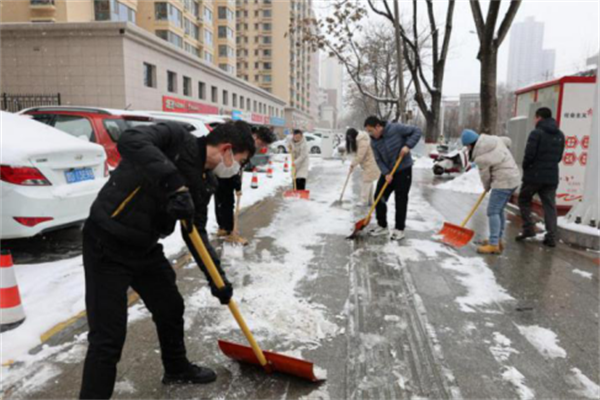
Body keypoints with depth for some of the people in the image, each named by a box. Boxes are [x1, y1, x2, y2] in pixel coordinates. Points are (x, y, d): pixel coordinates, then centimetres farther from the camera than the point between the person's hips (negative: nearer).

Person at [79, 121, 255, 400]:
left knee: (170, 308, 20)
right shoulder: (177, 137, -14)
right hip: (107, 244, -8)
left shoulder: (203, 183, 7)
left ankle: (177, 369, 45)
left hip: (146, 249, 9)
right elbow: (130, 140, -33)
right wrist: (174, 184, -40)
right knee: (108, 337, -6)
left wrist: (216, 277, 5)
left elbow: (197, 233, 11)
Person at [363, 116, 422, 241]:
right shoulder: (374, 142, -3)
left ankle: (399, 229, 8)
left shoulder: (396, 128, -17)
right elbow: (379, 160, -3)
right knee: (379, 197, 3)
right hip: (388, 172, 5)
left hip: (403, 170, -5)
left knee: (401, 200, -3)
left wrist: (407, 146, -24)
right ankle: (382, 226, 17)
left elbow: (417, 131, -12)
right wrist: (386, 173, -17)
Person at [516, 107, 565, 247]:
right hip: (552, 176, 6)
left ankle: (528, 228, 4)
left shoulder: (536, 133, -11)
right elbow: (559, 157, 12)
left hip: (534, 175, -6)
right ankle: (551, 237, 6)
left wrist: (525, 168, 3)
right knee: (550, 206, 7)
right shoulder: (560, 135, 11)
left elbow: (529, 155, -14)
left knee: (524, 200, 12)